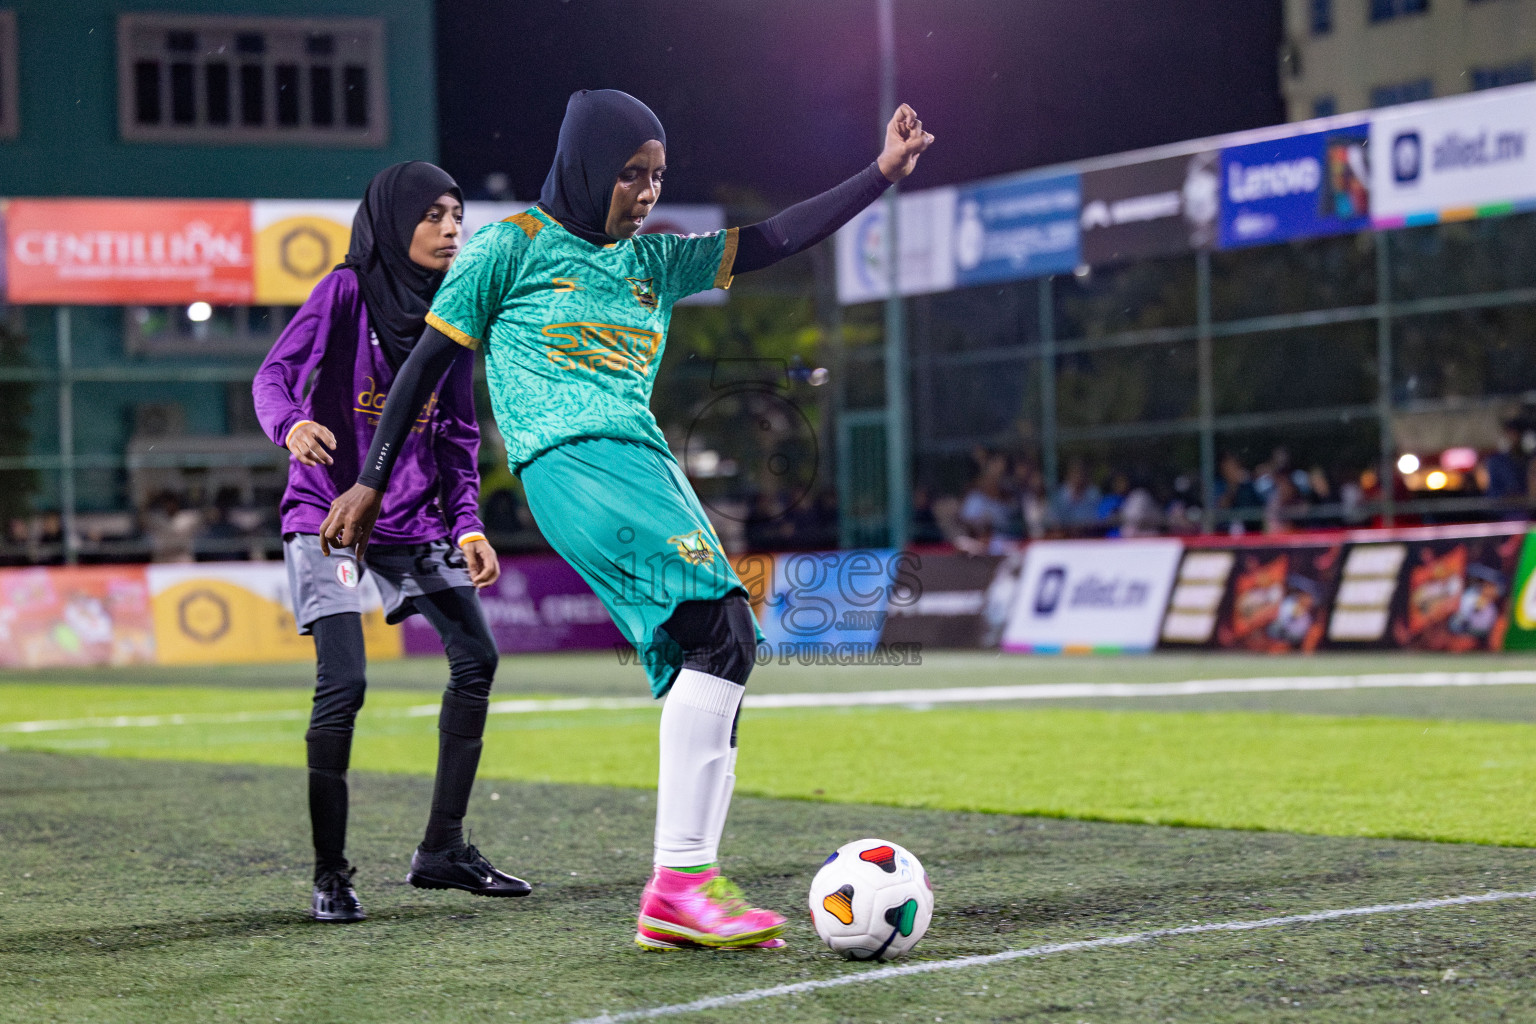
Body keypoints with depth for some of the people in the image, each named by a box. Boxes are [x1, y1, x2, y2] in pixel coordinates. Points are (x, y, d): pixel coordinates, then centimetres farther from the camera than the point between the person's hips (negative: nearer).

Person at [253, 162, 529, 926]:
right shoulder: (347, 292, -9)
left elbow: (458, 434, 12)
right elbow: (273, 375, -16)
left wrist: (468, 525, 1)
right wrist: (291, 424, -38)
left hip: (413, 519, 6)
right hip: (329, 515, -6)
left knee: (476, 658, 1)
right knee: (343, 683, -15)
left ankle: (442, 849, 12)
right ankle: (329, 875, -3)